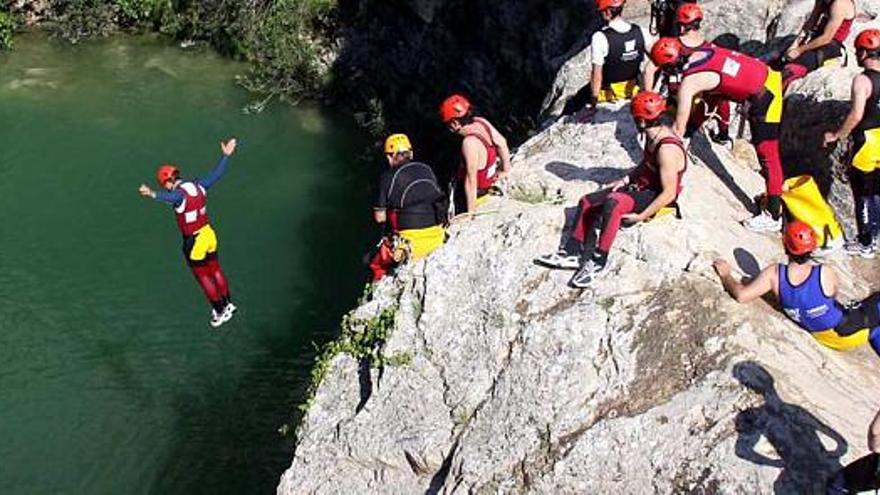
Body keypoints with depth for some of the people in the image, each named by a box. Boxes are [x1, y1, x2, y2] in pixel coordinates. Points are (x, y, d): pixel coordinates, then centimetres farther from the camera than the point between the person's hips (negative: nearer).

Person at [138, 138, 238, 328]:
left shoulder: (179, 193, -23)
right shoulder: (197, 185, -1)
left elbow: (168, 196, -48)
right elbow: (216, 174, 11)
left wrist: (152, 194, -67)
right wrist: (226, 155, 22)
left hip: (194, 241, -8)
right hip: (209, 234, 8)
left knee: (203, 277, 9)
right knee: (215, 271, 23)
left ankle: (220, 311, 19)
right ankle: (227, 304, 39)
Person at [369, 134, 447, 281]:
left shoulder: (388, 177, -4)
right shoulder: (427, 169, 9)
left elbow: (380, 217, 0)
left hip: (410, 241, -5)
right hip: (436, 238, 5)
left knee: (378, 266, 16)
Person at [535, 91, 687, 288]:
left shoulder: (667, 150, -26)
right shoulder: (654, 135, 2)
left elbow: (669, 194, -25)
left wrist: (641, 216, -24)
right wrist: (625, 179, 4)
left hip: (656, 197, -10)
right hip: (641, 187, 10)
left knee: (612, 203, -36)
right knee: (587, 202, 2)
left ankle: (598, 261, -26)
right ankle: (572, 252, 0)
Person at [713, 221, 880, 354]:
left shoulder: (774, 274, -24)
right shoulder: (826, 274, -29)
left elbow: (741, 295, -27)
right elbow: (833, 295, -5)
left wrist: (726, 276, -8)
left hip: (823, 338, 4)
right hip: (850, 331, -4)